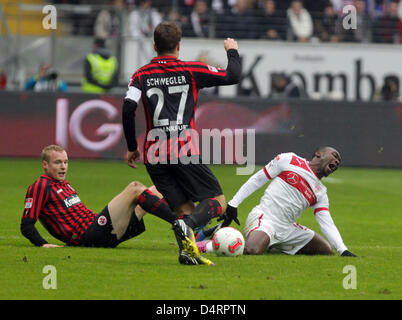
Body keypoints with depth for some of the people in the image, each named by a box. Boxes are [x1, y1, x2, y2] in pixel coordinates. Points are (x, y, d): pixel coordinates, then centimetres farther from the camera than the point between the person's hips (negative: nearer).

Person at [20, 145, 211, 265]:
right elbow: (26, 226, -9)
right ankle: (179, 225, -25)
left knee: (152, 192, 6)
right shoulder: (41, 187, -3)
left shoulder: (64, 185, 26)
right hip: (89, 237, -10)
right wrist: (43, 244, -22)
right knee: (135, 188, -17)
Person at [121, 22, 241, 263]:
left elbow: (128, 109, 0)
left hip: (154, 156, 4)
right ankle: (188, 225, -32)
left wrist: (132, 148, 10)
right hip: (185, 151, -4)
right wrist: (232, 51, 25)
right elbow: (233, 76, 5)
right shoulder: (191, 70, 4)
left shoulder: (142, 75, 11)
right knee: (218, 202, -1)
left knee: (185, 210, 9)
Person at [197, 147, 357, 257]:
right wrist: (233, 203, -4)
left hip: (286, 229, 8)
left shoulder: (320, 193, 18)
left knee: (326, 251, 6)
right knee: (253, 250, -36)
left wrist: (343, 250, -6)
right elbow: (257, 179, 5)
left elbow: (327, 225, 10)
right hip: (264, 217, -8)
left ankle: (272, 247, 8)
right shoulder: (289, 160, 3)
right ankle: (202, 246, -17)